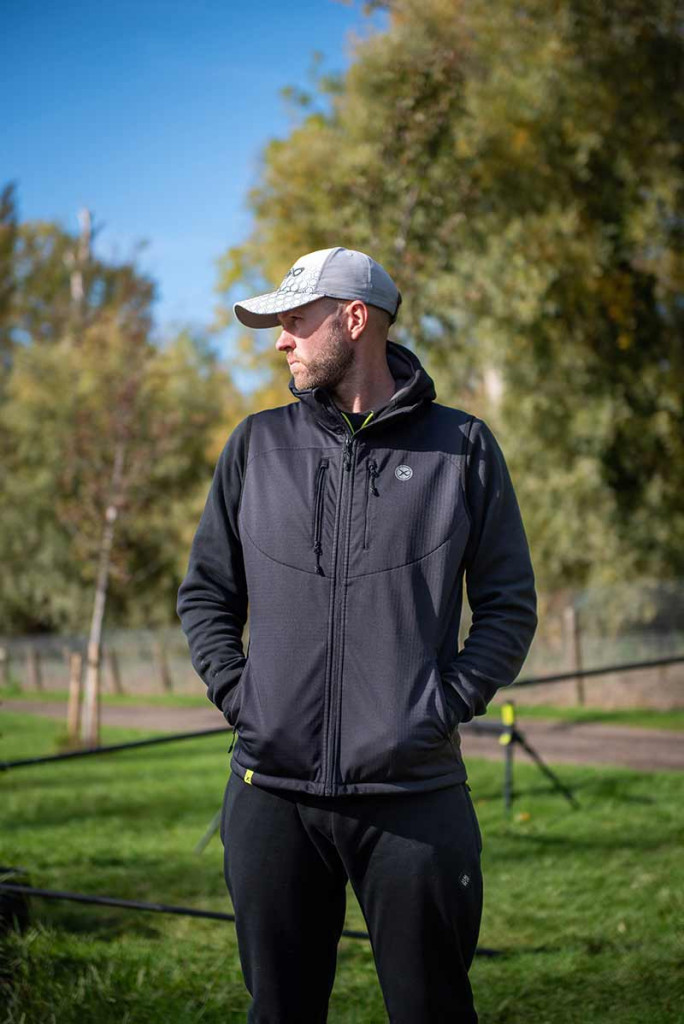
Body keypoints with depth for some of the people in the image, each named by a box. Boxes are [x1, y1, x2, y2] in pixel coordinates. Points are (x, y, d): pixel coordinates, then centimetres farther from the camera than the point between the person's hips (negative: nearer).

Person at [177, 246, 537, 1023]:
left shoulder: (461, 446, 4)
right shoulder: (258, 444, 11)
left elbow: (509, 603, 6)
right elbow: (206, 591, 16)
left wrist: (448, 705, -6)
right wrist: (234, 692, 1)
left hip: (414, 793, -2)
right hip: (272, 791, 2)